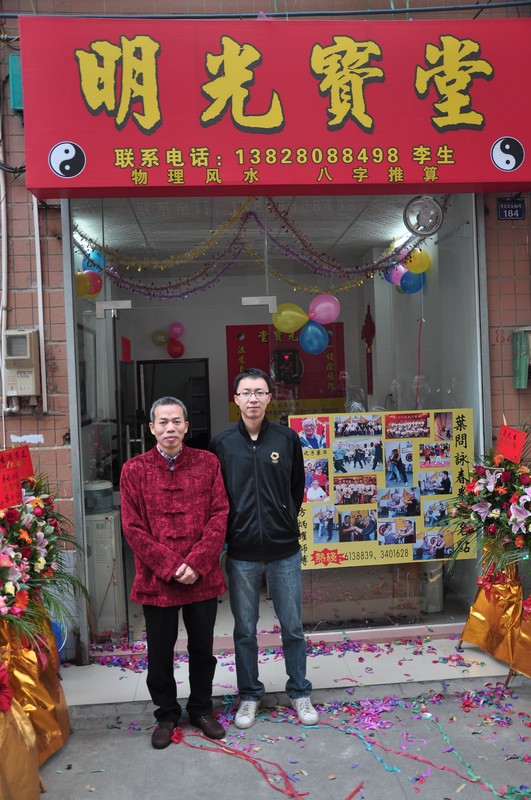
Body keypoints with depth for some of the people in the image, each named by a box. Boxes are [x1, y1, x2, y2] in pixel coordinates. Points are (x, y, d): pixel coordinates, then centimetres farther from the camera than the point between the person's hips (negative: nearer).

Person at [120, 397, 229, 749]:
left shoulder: (208, 462, -1)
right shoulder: (134, 470, -3)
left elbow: (219, 515, -4)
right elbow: (133, 528, -6)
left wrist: (197, 563, -14)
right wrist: (170, 566, -13)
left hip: (203, 577, 1)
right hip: (156, 580, 0)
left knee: (203, 649, 15)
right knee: (160, 653, 13)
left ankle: (202, 708, 37)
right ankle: (167, 714, 35)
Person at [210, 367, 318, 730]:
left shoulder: (287, 438, -1)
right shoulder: (222, 443, -3)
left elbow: (297, 489, 10)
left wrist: (285, 521, 7)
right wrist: (232, 532, 2)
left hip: (285, 552, 1)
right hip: (241, 554, 0)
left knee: (293, 628, 12)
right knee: (245, 630, 13)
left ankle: (300, 693, 30)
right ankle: (249, 695, 30)